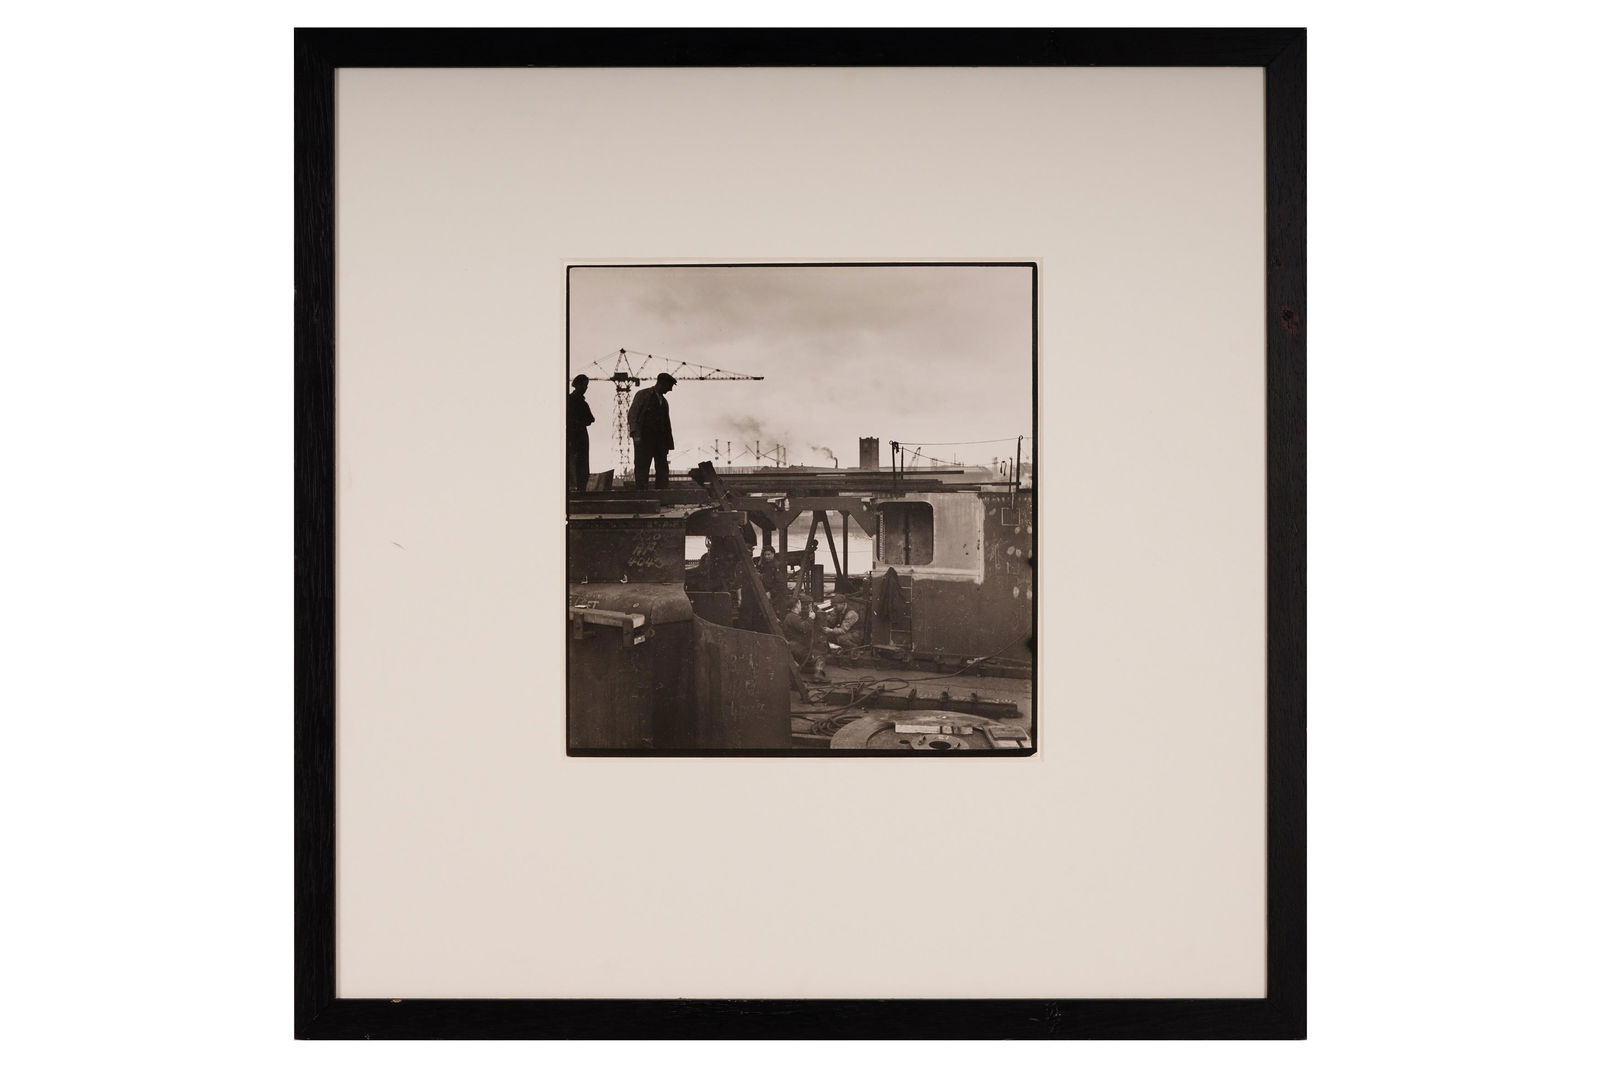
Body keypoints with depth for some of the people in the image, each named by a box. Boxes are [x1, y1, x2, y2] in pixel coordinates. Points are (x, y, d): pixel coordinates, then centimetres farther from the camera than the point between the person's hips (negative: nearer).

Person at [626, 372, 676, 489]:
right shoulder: (643, 395, 3)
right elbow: (632, 414, -6)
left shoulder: (663, 401, 22)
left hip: (660, 439, 7)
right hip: (644, 439, -7)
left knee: (662, 469, 1)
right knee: (642, 468, -9)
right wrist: (635, 433, -18)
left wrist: (668, 443, 12)